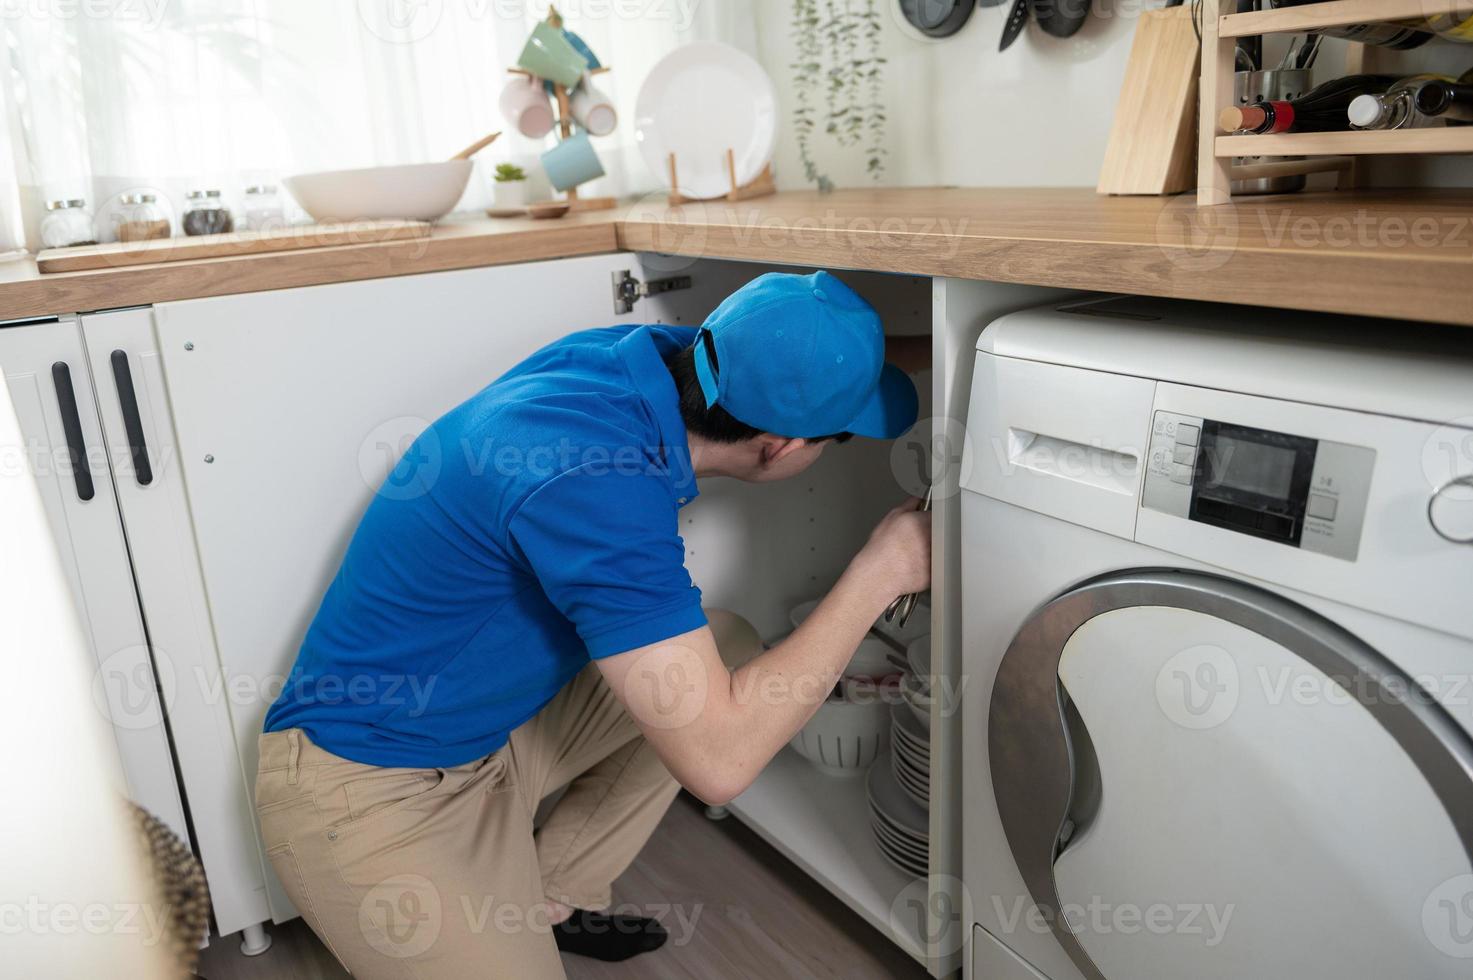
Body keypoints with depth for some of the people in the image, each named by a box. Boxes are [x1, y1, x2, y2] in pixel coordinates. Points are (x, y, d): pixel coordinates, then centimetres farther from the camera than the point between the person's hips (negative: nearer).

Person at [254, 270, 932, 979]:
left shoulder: (648, 354, -12)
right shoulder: (592, 485, -35)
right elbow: (719, 759, -32)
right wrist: (880, 572, -24)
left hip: (487, 726, 8)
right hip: (369, 786, -8)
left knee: (722, 652, 6)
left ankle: (550, 900, 15)